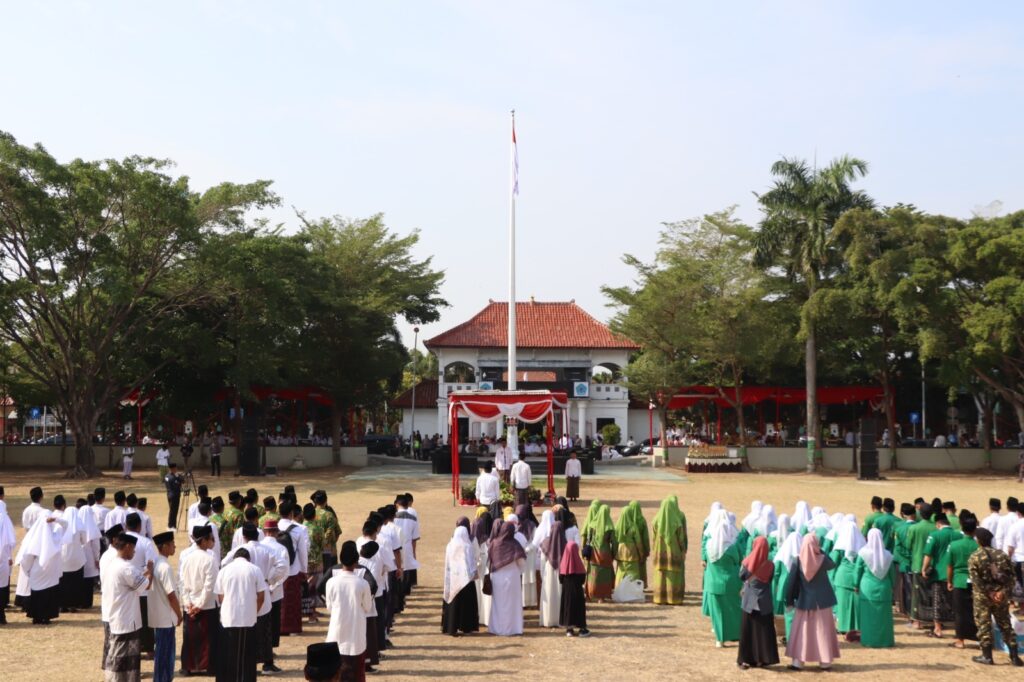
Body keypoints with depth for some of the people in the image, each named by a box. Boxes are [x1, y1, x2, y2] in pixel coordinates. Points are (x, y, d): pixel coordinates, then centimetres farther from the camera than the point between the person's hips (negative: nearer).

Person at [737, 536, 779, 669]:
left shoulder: (747, 562, -11)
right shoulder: (770, 565, -10)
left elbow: (741, 576, 4)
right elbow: (770, 580, 3)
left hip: (749, 601, 0)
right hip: (764, 602, 0)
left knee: (747, 630, 8)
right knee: (764, 630, 9)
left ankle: (745, 659, 9)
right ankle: (762, 659, 10)